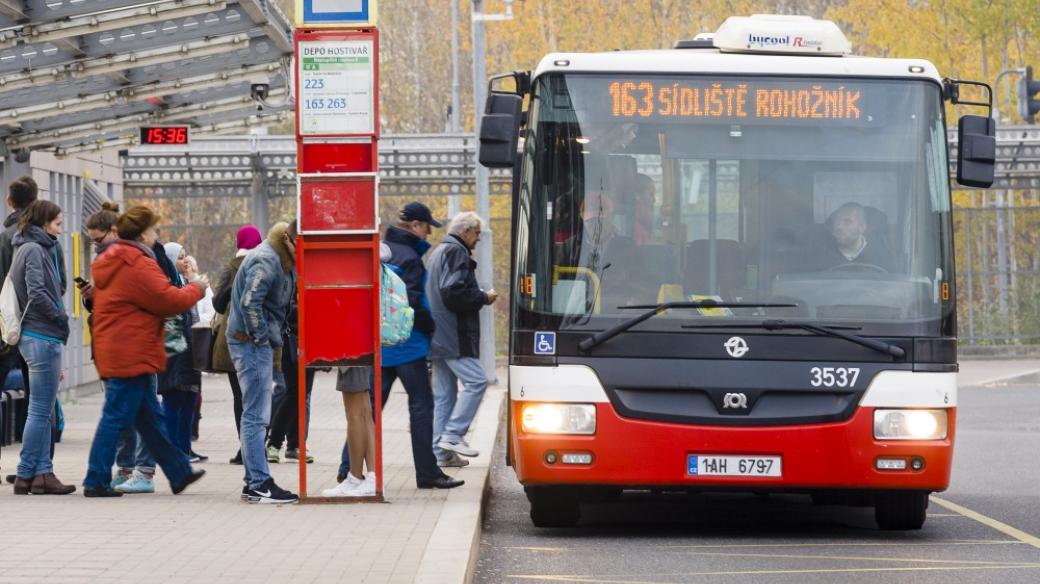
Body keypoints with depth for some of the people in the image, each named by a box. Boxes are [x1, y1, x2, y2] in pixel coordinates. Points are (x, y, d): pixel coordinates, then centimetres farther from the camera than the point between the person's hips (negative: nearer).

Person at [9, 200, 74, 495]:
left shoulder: (38, 249, 18)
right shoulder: (34, 250, -11)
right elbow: (37, 294, -20)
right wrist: (62, 319, -8)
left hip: (38, 337, 10)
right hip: (43, 337, -10)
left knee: (44, 412, 11)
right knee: (41, 410, -6)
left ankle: (43, 472, 12)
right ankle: (26, 475, -4)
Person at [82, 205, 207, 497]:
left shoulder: (108, 262, 16)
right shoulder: (137, 265, -16)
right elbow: (170, 301, -16)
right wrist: (197, 288, 1)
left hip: (112, 351, 11)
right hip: (132, 356, -11)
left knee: (150, 417, 14)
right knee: (116, 417, -6)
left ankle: (179, 472, 22)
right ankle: (96, 482, -3)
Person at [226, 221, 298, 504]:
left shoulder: (278, 260, 15)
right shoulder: (266, 261, -17)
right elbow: (249, 303, -26)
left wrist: (270, 337, 13)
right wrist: (262, 337, -18)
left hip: (258, 342, 11)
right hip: (251, 342, -11)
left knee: (256, 416, 13)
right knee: (256, 415, -9)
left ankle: (254, 482, 18)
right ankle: (259, 485, -9)